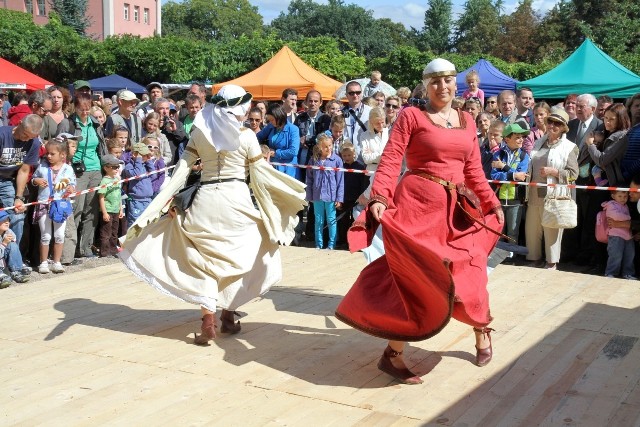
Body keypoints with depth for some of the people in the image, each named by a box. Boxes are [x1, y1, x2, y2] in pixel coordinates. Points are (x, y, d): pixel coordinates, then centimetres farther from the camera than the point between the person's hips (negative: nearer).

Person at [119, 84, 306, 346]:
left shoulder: (199, 132, 5)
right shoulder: (246, 135, -3)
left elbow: (182, 170, 1)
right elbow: (261, 175, -2)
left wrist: (163, 202, 2)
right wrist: (292, 192, 11)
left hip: (205, 199, 2)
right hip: (236, 200, -2)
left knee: (205, 259, 9)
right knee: (234, 258, 15)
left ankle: (208, 320, -2)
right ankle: (228, 314, 21)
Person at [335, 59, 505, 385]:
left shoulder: (467, 122, 14)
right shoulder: (412, 116, -2)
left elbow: (474, 171, 18)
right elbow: (391, 160, -11)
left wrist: (492, 203, 16)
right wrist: (379, 197, -23)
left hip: (456, 208, 5)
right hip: (416, 202, -5)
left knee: (468, 273, 8)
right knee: (411, 275, -5)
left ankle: (482, 332, 35)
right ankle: (393, 354, 5)